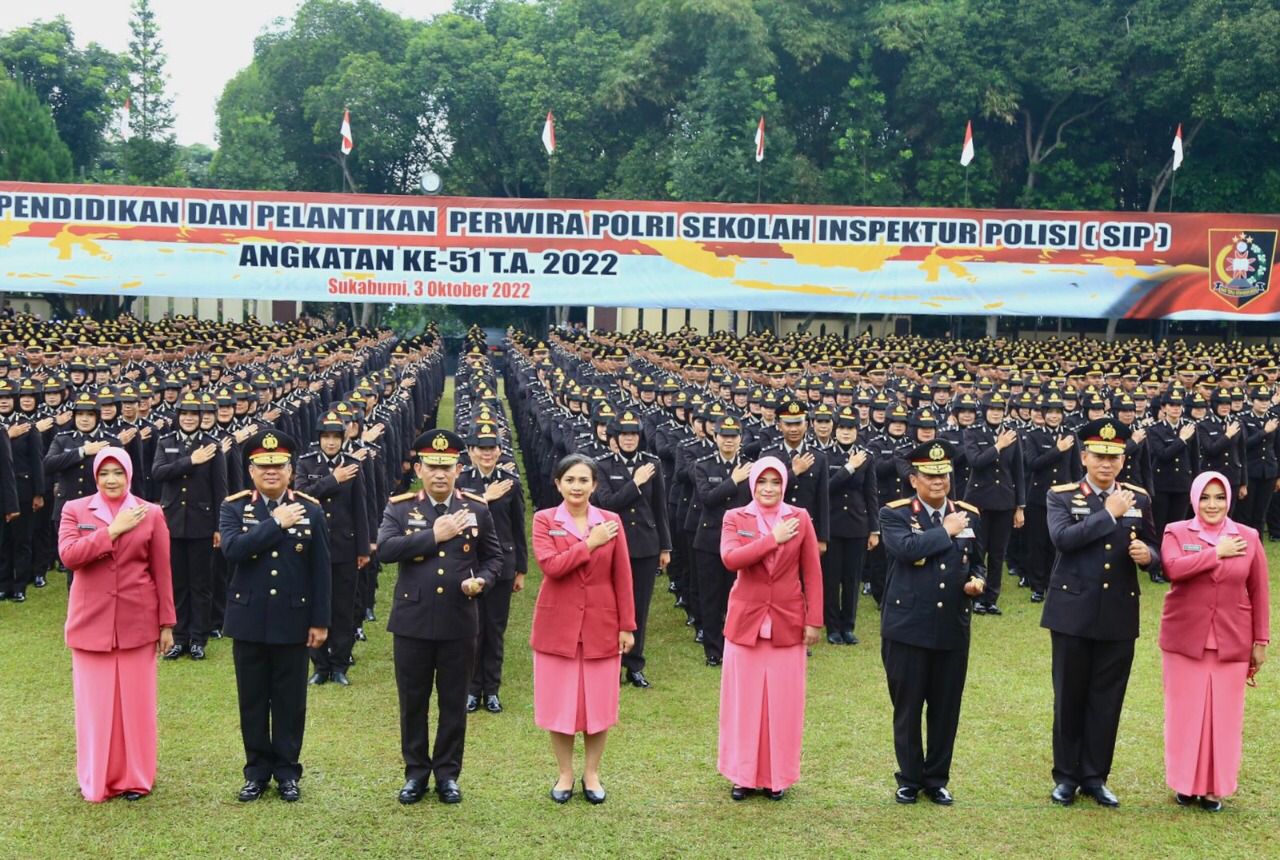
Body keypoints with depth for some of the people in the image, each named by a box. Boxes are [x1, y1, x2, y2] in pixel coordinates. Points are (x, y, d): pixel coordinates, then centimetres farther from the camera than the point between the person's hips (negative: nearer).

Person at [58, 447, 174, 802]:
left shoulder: (150, 514, 2)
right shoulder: (75, 510, 3)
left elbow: (162, 572, 3)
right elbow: (68, 555, -13)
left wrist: (167, 623, 1)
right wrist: (112, 531, -16)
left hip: (137, 622, 0)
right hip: (91, 622, 0)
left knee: (135, 701, 6)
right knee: (95, 702, 6)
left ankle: (135, 778, 19)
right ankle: (96, 780, 19)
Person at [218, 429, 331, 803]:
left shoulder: (311, 510, 0)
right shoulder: (234, 507, 0)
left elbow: (321, 570, 0)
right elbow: (232, 548, -20)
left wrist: (320, 621, -2)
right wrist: (277, 523, -19)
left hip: (293, 622, 0)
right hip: (249, 621, 0)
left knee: (290, 700, 7)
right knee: (252, 700, 10)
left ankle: (287, 771, 20)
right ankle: (257, 770, 22)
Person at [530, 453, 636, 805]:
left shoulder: (611, 522, 2)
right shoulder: (544, 520, -2)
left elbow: (622, 577, 2)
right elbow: (550, 565, -18)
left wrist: (627, 626, 0)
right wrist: (590, 543, -16)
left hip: (601, 626, 1)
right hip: (557, 625, -1)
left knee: (599, 703, 7)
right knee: (559, 703, 6)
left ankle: (592, 773, 23)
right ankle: (565, 774, 22)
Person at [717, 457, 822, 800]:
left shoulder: (800, 518, 1)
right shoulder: (735, 518, 0)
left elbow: (812, 572, 2)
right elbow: (729, 559, -18)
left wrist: (814, 620, -2)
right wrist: (773, 539, -19)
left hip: (787, 623, 0)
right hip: (746, 620, 0)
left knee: (783, 700, 5)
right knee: (744, 699, 6)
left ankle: (777, 775, 17)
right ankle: (743, 773, 18)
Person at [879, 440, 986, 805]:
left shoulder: (969, 515, 9)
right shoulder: (894, 514, -4)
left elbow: (978, 563, 17)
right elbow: (905, 548, -24)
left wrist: (978, 581, -5)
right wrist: (946, 531, -15)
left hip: (953, 629, 3)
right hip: (907, 628, -3)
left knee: (946, 709, 10)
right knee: (907, 709, 7)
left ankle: (937, 779, 25)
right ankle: (909, 779, 23)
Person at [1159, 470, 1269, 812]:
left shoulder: (1248, 537, 3)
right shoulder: (1176, 532, -1)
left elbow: (1258, 592, 6)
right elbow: (1173, 568, -21)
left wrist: (1261, 641, 5)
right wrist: (1217, 553, -15)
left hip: (1231, 643, 1)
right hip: (1185, 639, -1)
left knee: (1224, 715, 6)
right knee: (1185, 712, 6)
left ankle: (1214, 787, 20)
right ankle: (1186, 783, 22)